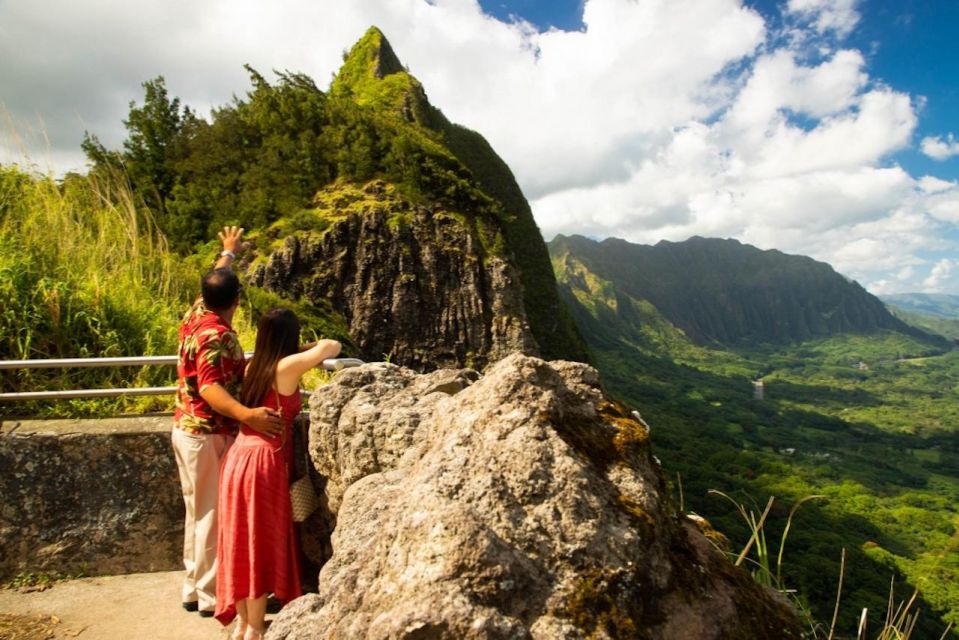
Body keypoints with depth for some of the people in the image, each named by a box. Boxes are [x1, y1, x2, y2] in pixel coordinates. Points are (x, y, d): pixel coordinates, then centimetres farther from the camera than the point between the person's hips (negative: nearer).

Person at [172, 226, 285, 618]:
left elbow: (215, 279, 23)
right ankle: (211, 595, 13)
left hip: (187, 429, 10)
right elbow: (211, 388, -33)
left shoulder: (196, 315, 4)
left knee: (198, 512, 18)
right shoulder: (216, 336, -22)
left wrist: (229, 252, 39)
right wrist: (247, 415, -49)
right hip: (209, 435, -10)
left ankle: (194, 588, 29)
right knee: (214, 515, 1)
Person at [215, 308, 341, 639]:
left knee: (242, 542, 16)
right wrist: (321, 346, 18)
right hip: (263, 462, -7)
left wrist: (308, 350, 30)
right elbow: (332, 347, -3)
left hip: (239, 457, 7)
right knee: (261, 546, 5)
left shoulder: (254, 366, 9)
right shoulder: (286, 366, -11)